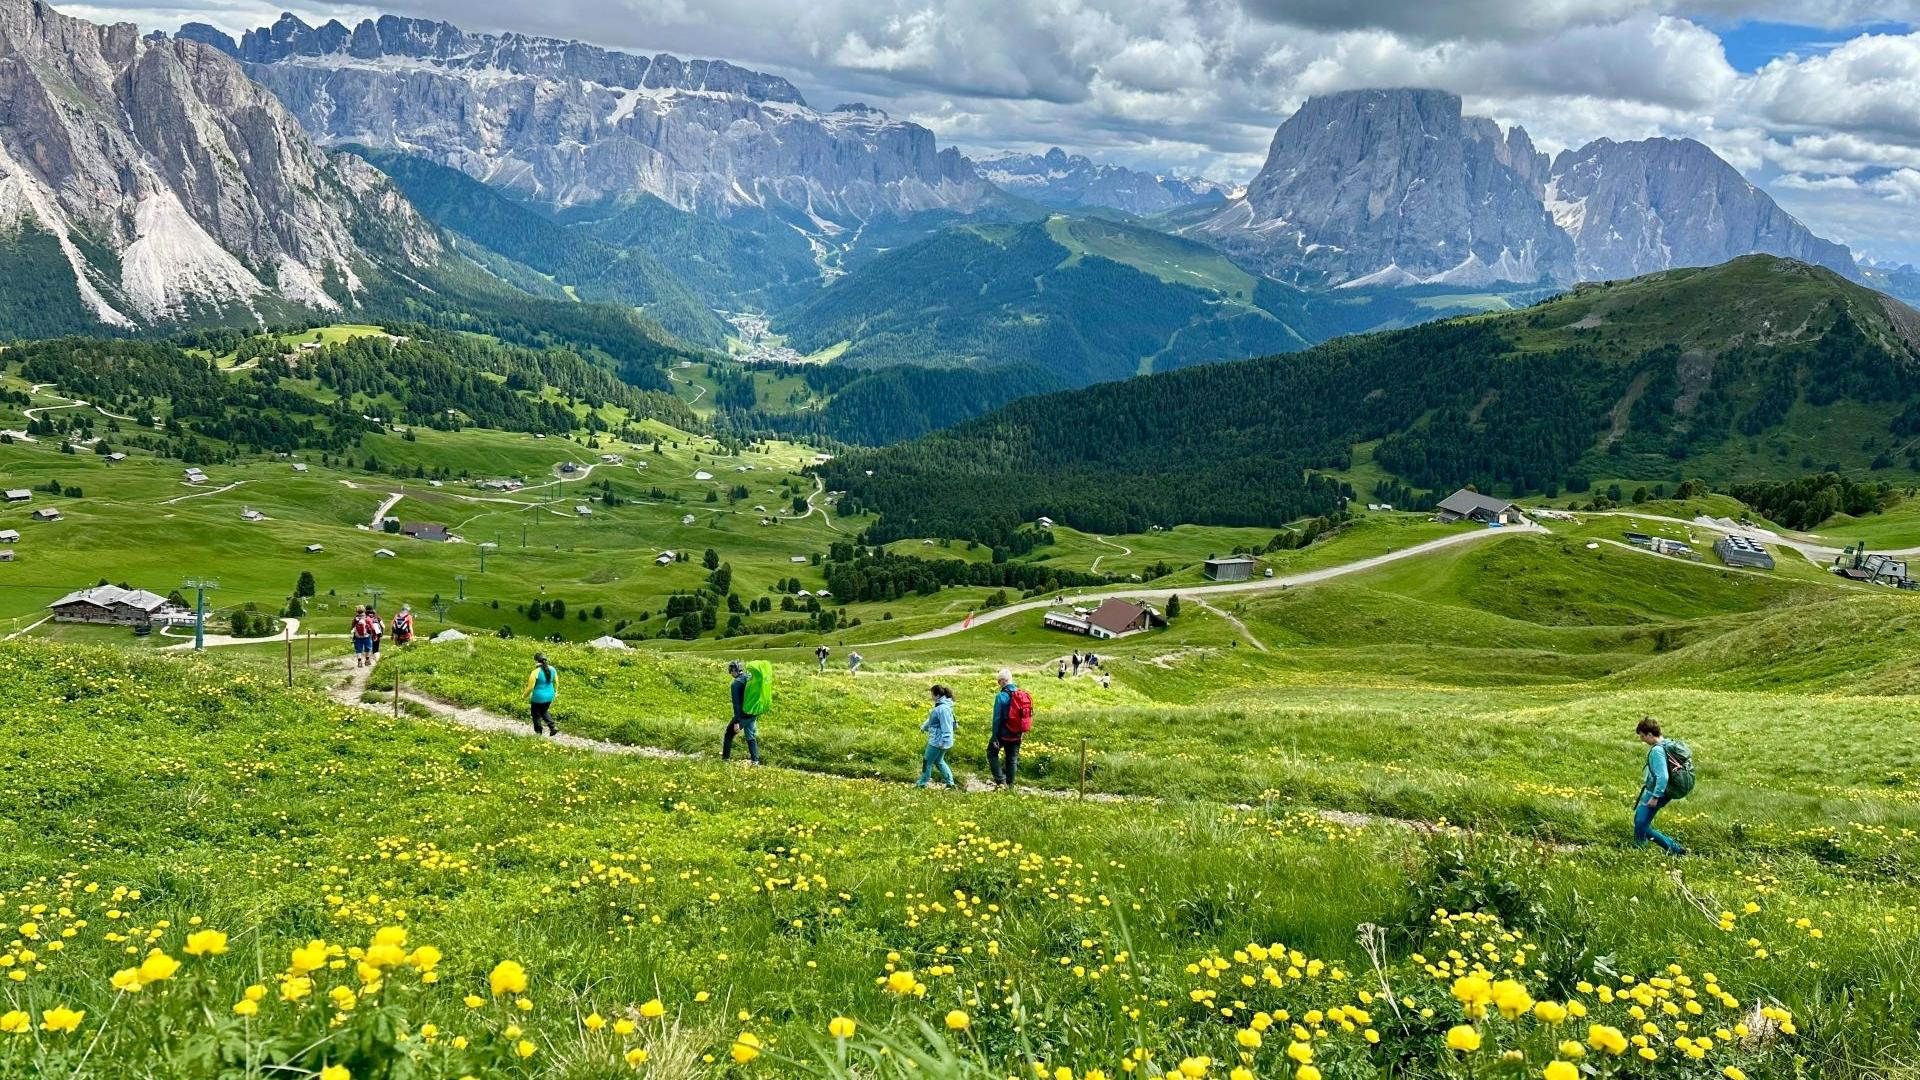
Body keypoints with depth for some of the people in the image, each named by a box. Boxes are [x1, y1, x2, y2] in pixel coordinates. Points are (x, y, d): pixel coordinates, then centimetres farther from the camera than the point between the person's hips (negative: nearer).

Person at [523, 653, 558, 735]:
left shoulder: (535, 672, -21)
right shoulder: (552, 669, -4)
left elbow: (530, 687, -17)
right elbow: (556, 683, 6)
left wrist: (524, 695, 1)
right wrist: (555, 691, 24)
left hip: (538, 698, -6)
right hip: (549, 696, 6)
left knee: (536, 714, 17)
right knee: (544, 711, 28)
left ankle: (538, 732, 29)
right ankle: (553, 727, 16)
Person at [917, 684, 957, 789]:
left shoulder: (943, 708, -24)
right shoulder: (940, 706, 9)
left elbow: (945, 726, -26)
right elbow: (932, 720, 26)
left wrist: (942, 741, -26)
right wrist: (924, 727, 39)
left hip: (938, 741, -10)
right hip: (937, 740, 10)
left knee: (928, 761, 4)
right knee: (939, 761, 20)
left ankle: (922, 783, 16)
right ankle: (950, 782, 21)